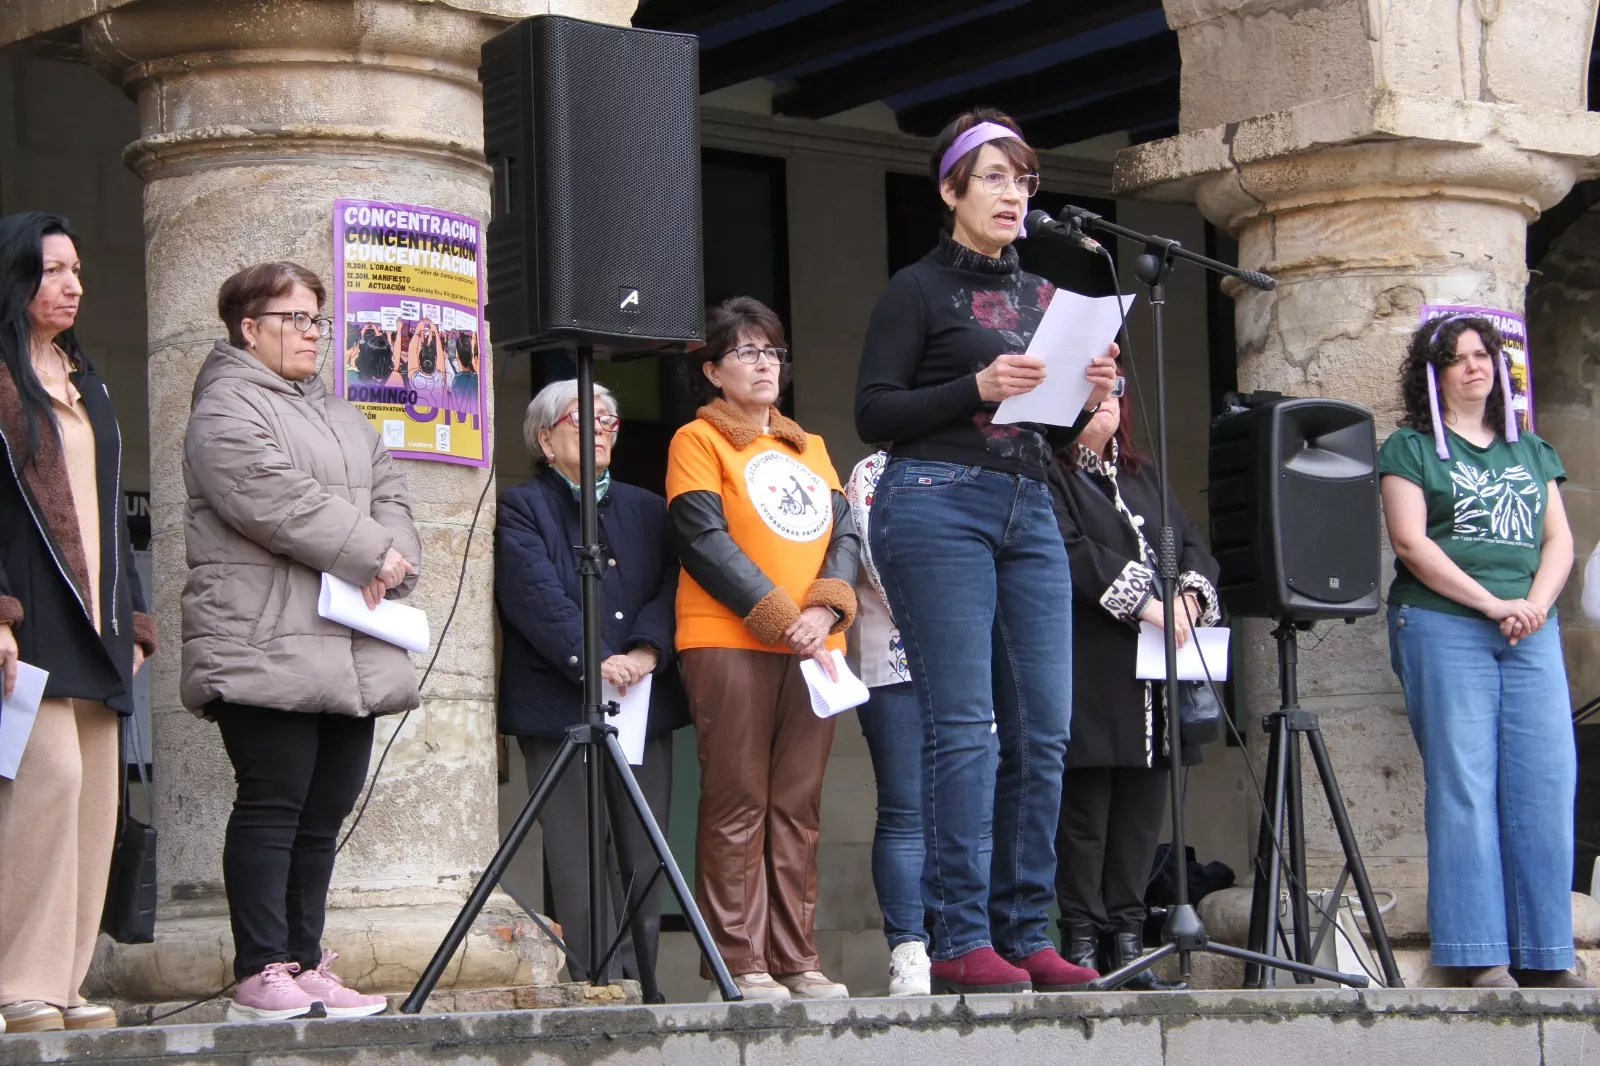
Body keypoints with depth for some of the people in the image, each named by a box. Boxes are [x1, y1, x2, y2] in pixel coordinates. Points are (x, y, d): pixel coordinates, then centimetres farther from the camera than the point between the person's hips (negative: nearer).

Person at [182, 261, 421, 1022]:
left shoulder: (340, 416, 24)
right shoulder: (228, 409, -3)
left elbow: (389, 497, 17)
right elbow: (277, 500, -16)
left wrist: (388, 566, -5)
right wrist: (374, 555, -11)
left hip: (346, 657, 8)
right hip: (267, 652, -8)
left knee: (324, 812, 6)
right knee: (272, 805, -10)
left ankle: (304, 966, 10)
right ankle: (261, 975, -9)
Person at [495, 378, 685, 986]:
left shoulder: (645, 508, 23)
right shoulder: (522, 508, 7)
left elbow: (671, 583, 8)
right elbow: (535, 595, -8)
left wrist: (645, 651, -11)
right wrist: (594, 660, -20)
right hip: (560, 708, -5)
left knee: (641, 864, 1)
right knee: (580, 870, -8)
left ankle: (638, 983, 4)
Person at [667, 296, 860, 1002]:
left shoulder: (808, 447, 22)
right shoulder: (698, 440, 4)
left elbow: (844, 533, 10)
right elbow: (705, 542, -8)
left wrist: (826, 609, -10)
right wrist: (781, 619, -15)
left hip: (812, 648, 6)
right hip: (729, 643, -5)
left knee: (798, 808, 4)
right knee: (738, 804, -7)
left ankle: (796, 959, 6)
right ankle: (739, 963, -7)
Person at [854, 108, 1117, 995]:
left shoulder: (1041, 296, 19)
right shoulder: (918, 290, 1)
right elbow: (873, 413, -6)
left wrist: (1088, 397, 1)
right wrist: (977, 389, -16)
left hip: (1029, 513, 6)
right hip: (938, 505, -6)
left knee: (1043, 729, 1)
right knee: (961, 723, -10)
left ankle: (1024, 932, 6)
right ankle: (959, 940, -8)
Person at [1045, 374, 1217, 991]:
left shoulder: (1144, 476, 24)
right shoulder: (1049, 476, 0)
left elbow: (1191, 543, 19)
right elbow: (1070, 552, -13)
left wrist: (1190, 594, -2)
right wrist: (1142, 600, -17)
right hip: (1090, 676, -7)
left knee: (1142, 812, 4)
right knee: (1085, 810, -7)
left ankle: (1127, 945, 8)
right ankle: (1083, 948, -4)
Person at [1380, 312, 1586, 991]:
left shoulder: (1531, 452, 21)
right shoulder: (1411, 449, 6)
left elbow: (1558, 540, 15)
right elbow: (1410, 542, -6)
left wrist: (1536, 603, -6)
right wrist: (1492, 603, -13)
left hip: (1530, 633, 5)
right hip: (1442, 627, -5)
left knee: (1548, 783, -3)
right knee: (1464, 786, -7)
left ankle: (1544, 957, 1)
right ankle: (1479, 958, -7)